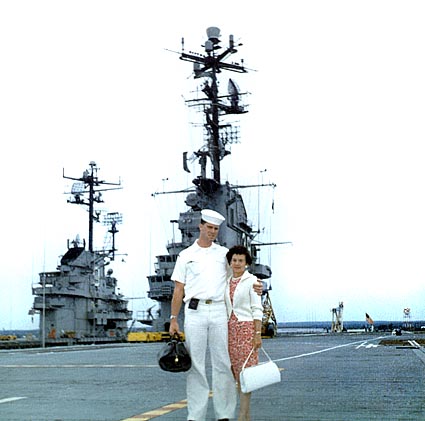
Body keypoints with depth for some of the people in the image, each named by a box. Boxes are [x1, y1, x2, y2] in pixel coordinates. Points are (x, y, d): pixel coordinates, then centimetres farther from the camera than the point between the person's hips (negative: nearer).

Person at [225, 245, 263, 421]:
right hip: (230, 329, 6)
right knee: (236, 372, 6)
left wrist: (258, 334, -13)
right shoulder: (227, 282, 13)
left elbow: (257, 309, -7)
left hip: (246, 327, -6)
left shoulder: (251, 280, -3)